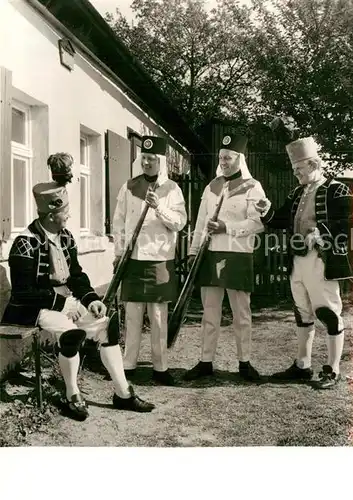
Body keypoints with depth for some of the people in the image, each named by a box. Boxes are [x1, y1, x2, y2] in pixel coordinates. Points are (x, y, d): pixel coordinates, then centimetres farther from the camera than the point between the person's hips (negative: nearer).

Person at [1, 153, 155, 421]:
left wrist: (92, 299, -9)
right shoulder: (26, 244, -17)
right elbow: (22, 293, -19)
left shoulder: (65, 237, 5)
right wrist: (59, 299, -24)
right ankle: (72, 397, -12)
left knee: (107, 322, -12)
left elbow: (77, 276, 9)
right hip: (36, 308, -7)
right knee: (72, 332, -34)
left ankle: (123, 393, -6)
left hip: (65, 300, 7)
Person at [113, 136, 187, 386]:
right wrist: (119, 252, 4)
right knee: (133, 314, 5)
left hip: (161, 259, -1)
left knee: (159, 315, 3)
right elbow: (119, 222, 9)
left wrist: (159, 208, -20)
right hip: (133, 258, 1)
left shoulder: (172, 188, 3)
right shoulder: (129, 187, 7)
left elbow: (180, 222, -6)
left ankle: (160, 366, 12)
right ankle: (129, 363, 15)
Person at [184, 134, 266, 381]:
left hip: (238, 256, -4)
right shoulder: (211, 187, 14)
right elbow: (201, 222, 14)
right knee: (210, 313, 8)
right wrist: (194, 251, 8)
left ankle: (245, 362, 16)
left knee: (242, 313, 5)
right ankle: (206, 361, 16)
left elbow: (257, 223, -11)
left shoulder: (252, 187, -1)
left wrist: (226, 227, -19)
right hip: (210, 254, 5)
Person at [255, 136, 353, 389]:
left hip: (322, 263, -7)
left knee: (330, 313, 2)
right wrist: (267, 212, -6)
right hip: (297, 262, 8)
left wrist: (321, 238, -26)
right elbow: (282, 221, 12)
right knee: (303, 314, 15)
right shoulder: (297, 193, 15)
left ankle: (333, 370, 12)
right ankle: (302, 365, 27)